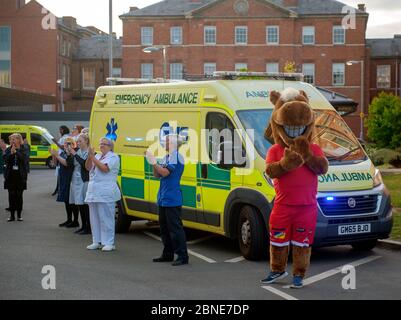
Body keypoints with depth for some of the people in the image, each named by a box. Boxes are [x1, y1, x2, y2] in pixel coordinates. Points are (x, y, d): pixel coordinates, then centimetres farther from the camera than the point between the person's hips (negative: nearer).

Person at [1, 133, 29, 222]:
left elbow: (24, 159, -17)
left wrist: (15, 152, -23)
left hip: (20, 176, -2)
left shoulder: (23, 150, -1)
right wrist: (11, 153, -22)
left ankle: (19, 215, 12)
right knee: (11, 195, 3)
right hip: (10, 175, 2)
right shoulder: (8, 149, 4)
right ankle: (12, 215, 8)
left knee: (19, 195, 4)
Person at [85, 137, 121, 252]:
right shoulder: (97, 156, 17)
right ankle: (97, 241, 18)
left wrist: (93, 157, -15)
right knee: (94, 218, 10)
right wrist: (89, 157, -8)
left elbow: (104, 168, -19)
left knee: (106, 218, -7)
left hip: (106, 193, -8)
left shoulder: (113, 157, -5)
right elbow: (88, 168, 8)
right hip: (93, 191, 8)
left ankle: (109, 243, -3)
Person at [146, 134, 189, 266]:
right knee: (164, 228, 14)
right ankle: (168, 254, 23)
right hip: (163, 199, 10)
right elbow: (157, 175, 17)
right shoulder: (166, 157, 17)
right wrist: (153, 163, 2)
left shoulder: (176, 156, -12)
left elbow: (165, 172, -19)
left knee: (175, 228, -9)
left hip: (172, 200, -10)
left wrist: (154, 162, -14)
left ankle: (182, 256, -5)